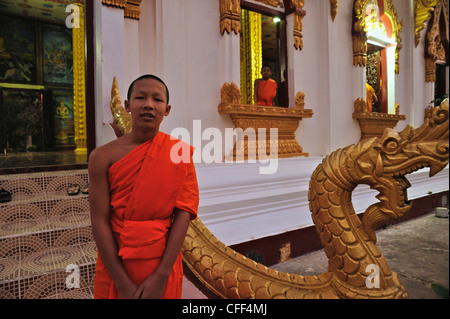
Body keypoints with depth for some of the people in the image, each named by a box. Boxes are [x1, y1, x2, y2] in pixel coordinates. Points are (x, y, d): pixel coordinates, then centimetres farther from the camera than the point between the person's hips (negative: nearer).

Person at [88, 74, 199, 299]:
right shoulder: (103, 156, -8)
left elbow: (183, 215, -12)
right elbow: (100, 221, -10)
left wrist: (161, 276, -17)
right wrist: (123, 284, -13)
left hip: (163, 262, 0)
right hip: (115, 263, 0)